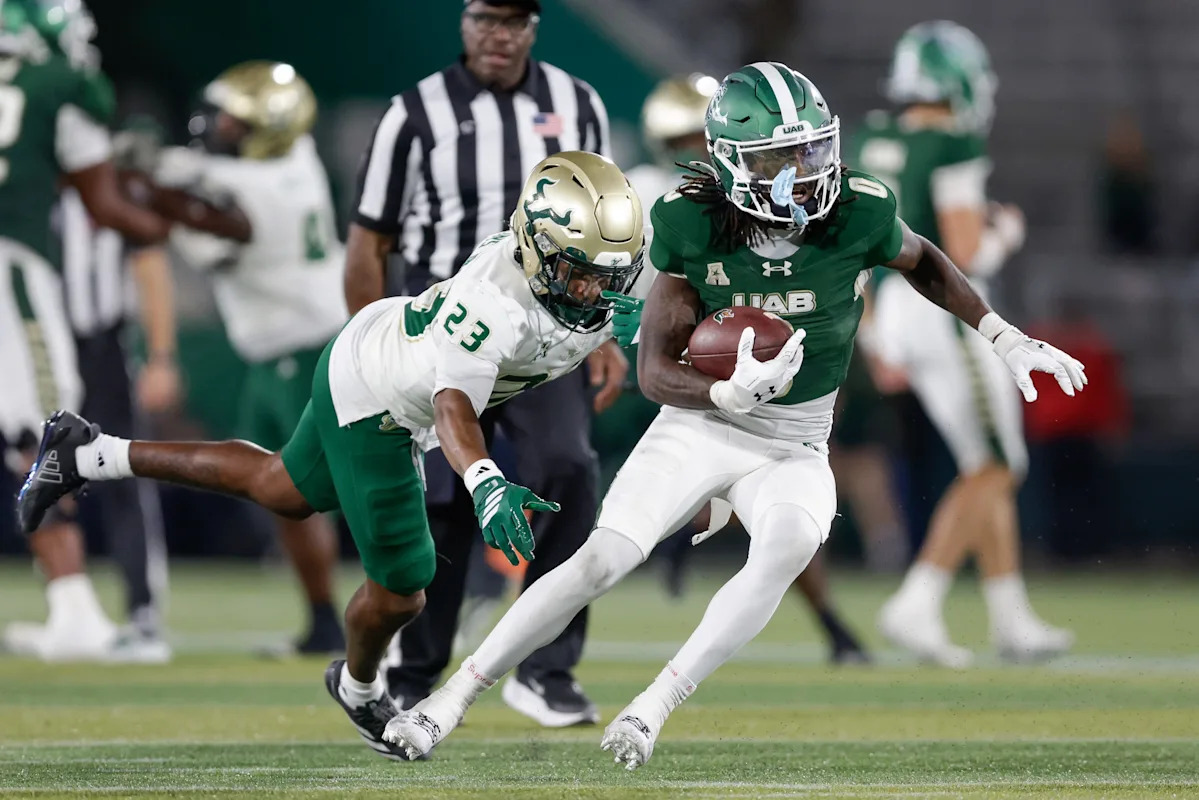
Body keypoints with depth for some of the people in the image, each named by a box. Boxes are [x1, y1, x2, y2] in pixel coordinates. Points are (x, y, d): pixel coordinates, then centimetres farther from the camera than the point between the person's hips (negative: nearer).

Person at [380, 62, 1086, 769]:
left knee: (790, 544, -31)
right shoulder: (691, 225, -18)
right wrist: (730, 393, -34)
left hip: (794, 449, 0)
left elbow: (921, 261, 9)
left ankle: (656, 706, -25)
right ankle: (453, 698, 2)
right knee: (602, 559, -12)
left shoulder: (860, 213, -17)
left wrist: (1005, 338, 4)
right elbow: (655, 370, -15)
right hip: (700, 426, 0)